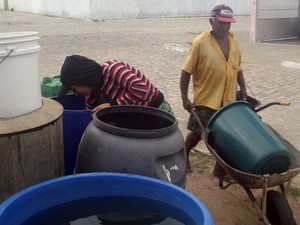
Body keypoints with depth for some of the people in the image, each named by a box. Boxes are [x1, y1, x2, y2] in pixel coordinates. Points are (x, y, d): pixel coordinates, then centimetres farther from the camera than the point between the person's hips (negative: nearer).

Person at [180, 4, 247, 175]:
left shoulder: (234, 42, 2)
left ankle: (221, 167, 24)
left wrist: (243, 88, 11)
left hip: (229, 99, 5)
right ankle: (183, 155, 36)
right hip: (206, 100, -5)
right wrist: (185, 98, -15)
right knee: (198, 133, 9)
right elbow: (187, 71, -13)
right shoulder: (200, 43, -15)